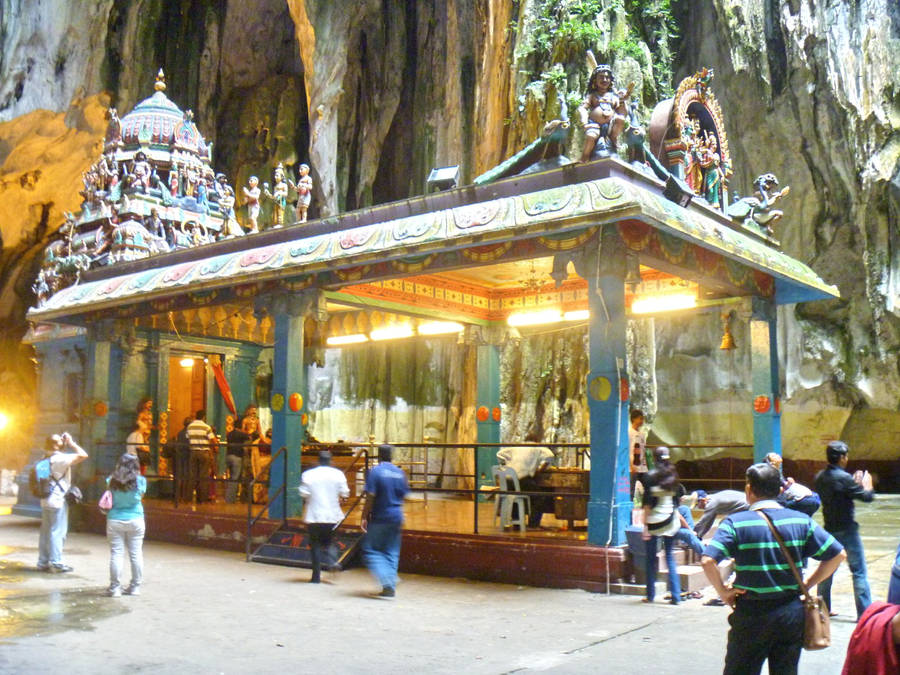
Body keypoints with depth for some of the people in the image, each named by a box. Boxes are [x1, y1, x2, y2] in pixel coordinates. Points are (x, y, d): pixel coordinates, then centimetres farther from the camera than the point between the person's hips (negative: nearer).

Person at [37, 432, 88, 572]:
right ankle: (56, 562, -3)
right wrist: (71, 443, -11)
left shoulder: (46, 459, 10)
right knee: (57, 532, -4)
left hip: (45, 501, 9)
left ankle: (43, 562, 16)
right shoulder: (60, 458, -15)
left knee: (46, 532, 12)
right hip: (58, 500, -9)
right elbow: (83, 455, -20)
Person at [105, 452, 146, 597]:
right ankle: (135, 587, 12)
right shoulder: (140, 481, -7)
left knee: (116, 554, 4)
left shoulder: (112, 481, -5)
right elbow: (140, 497, 6)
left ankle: (115, 587, 6)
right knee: (136, 554, 7)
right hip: (135, 520, 0)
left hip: (115, 520, 0)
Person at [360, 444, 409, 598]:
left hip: (379, 518, -5)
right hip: (396, 518, 5)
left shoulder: (375, 471, -9)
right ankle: (391, 587, 10)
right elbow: (403, 496, 12)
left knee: (370, 550, 2)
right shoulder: (400, 473, 7)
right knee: (392, 553, 12)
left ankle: (387, 582, -15)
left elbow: (370, 497, -14)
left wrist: (364, 517, -9)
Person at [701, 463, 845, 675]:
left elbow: (707, 561, -21)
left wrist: (723, 591, -7)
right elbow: (838, 554, 1)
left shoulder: (735, 523, -10)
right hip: (792, 614, 3)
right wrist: (807, 584, 6)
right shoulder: (801, 521, 0)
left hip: (751, 615, -3)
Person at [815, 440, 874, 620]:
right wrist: (867, 486, 6)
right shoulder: (844, 478, -19)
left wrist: (855, 484, 15)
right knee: (859, 572, 0)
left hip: (830, 529, 7)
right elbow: (867, 497, -13)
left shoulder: (820, 477, 4)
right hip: (847, 530, -7)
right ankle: (864, 613, 2)